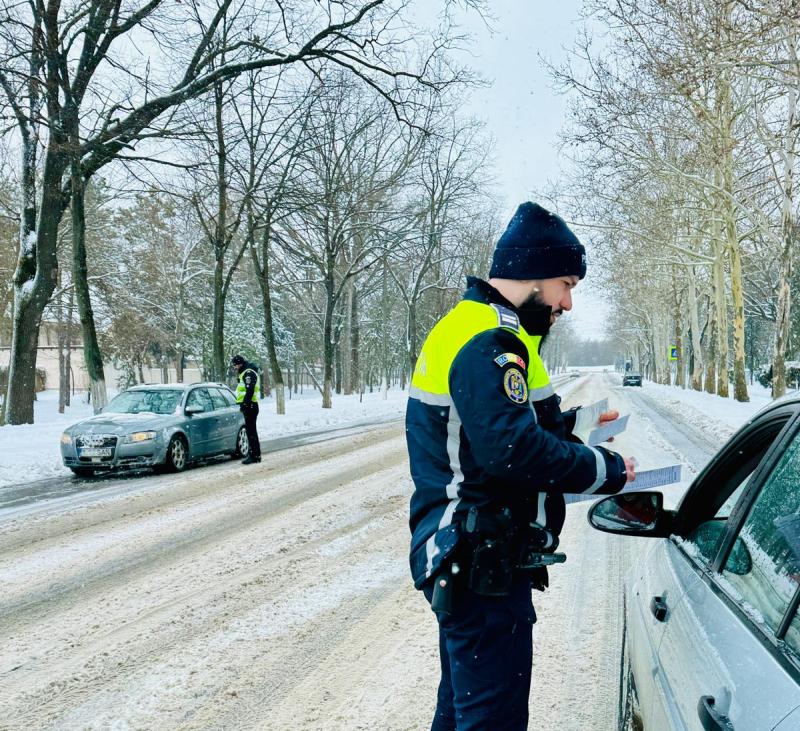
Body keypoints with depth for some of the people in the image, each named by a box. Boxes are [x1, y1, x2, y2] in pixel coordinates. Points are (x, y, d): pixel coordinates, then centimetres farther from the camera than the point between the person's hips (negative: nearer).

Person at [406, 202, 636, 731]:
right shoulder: (488, 342, -19)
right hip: (483, 568, -11)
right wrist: (605, 469, -17)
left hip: (465, 563, 11)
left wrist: (569, 424, 14)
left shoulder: (470, 328, 16)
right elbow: (514, 450, -30)